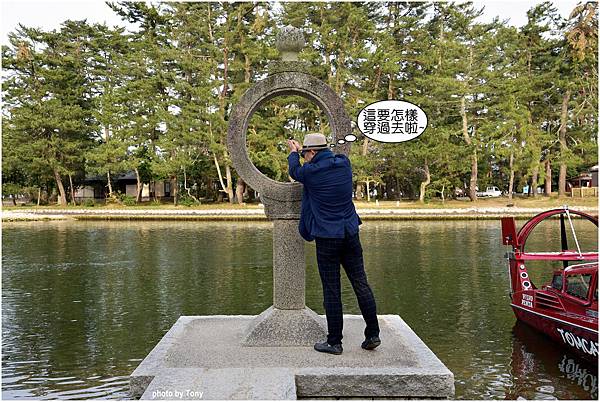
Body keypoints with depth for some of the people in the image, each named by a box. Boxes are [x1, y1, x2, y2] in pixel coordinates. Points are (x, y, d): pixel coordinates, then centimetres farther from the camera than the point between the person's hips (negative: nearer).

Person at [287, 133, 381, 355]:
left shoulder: (311, 172, -11)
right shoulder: (344, 163, 4)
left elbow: (294, 172, 12)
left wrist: (293, 153, 32)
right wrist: (300, 149, 37)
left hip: (327, 237, -5)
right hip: (350, 233, 5)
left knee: (332, 290, 2)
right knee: (360, 284, 9)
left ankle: (334, 342, 11)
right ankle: (373, 335, 15)